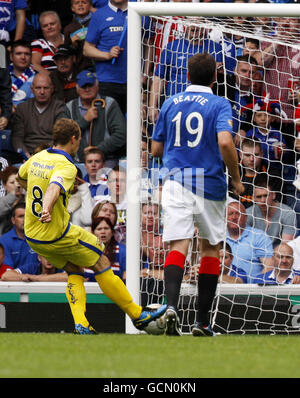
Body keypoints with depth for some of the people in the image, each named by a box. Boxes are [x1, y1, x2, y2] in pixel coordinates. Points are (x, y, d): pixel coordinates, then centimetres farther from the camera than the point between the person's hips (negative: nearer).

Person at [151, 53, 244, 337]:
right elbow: (225, 142, -19)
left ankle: (171, 305, -34)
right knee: (210, 247, 14)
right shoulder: (219, 105, -3)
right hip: (210, 183, -2)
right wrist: (236, 179, -6)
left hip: (176, 182, 2)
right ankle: (202, 322, 13)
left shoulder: (170, 104, 9)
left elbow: (156, 149, 14)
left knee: (178, 245, -7)